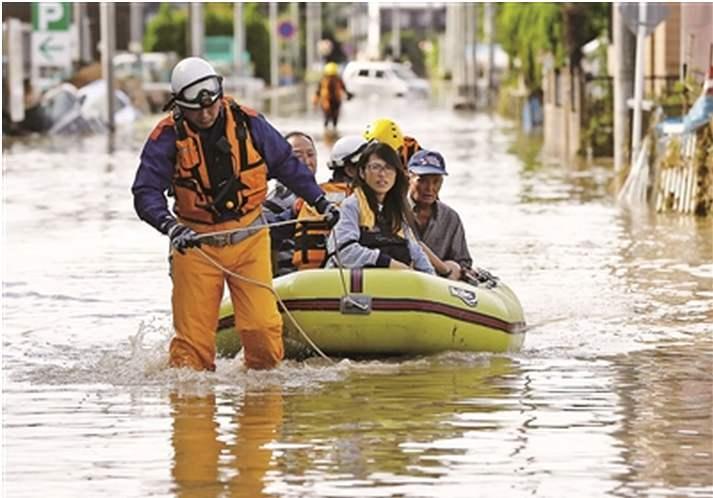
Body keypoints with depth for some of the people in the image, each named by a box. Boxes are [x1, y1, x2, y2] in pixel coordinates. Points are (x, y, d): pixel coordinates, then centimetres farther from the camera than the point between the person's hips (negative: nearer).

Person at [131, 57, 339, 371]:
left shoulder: (247, 123, -3)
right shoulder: (167, 137, -10)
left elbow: (286, 164, 12)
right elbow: (146, 192, -15)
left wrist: (320, 201, 12)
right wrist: (170, 226, -32)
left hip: (248, 238, 1)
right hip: (195, 243, -1)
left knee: (262, 327, -8)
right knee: (193, 334, -4)